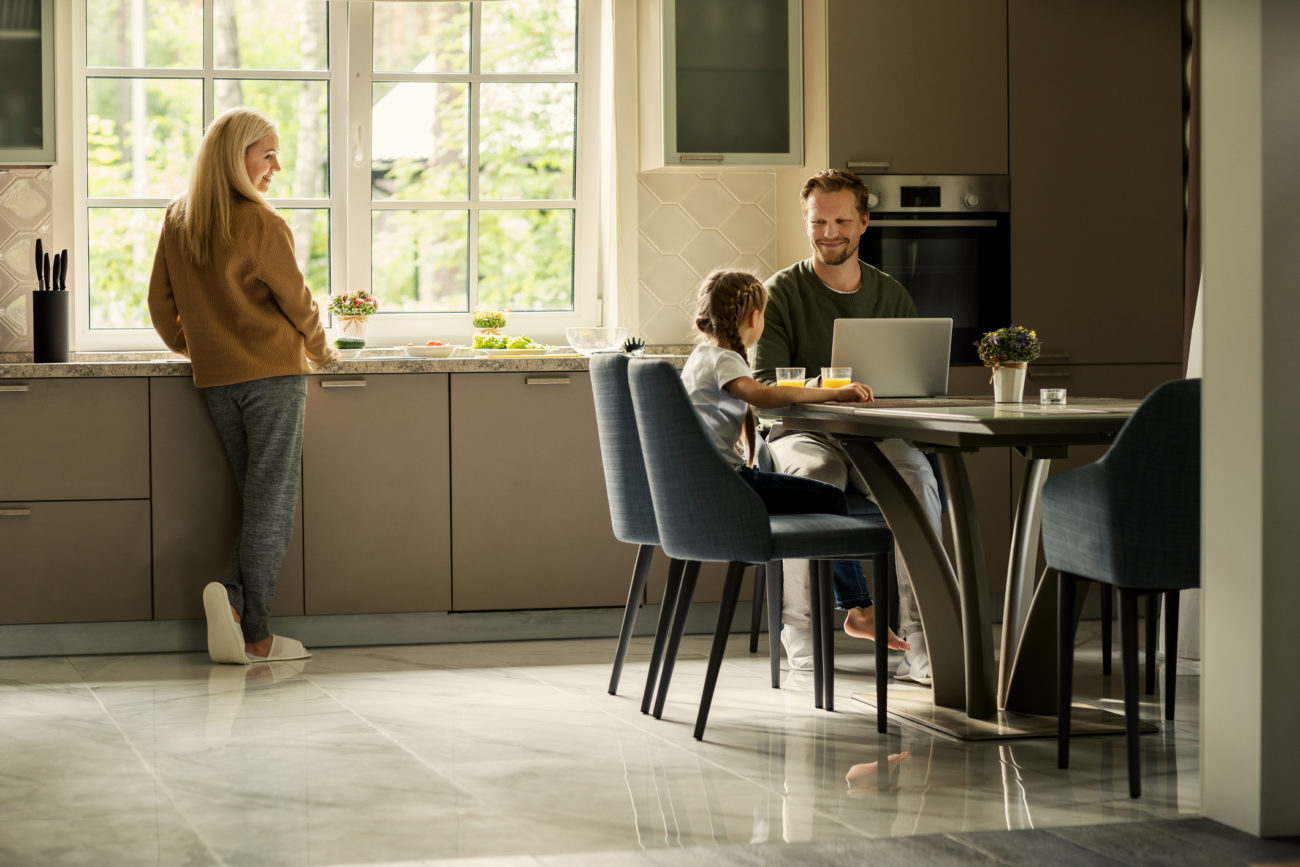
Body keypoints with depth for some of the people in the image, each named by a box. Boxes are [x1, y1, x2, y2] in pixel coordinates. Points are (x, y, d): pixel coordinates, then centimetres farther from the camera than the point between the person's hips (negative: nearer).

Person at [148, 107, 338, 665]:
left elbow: (161, 303, 13)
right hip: (273, 373, -6)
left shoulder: (177, 221, 6)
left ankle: (231, 597, -7)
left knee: (258, 503, 14)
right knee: (272, 508, -2)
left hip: (214, 380, 6)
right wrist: (320, 351, 14)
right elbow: (296, 301, -4)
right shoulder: (261, 225, -13)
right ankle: (255, 636, -7)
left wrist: (185, 344, 31)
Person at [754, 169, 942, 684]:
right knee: (817, 473, -38)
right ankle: (799, 624, -24)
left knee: (917, 476, -32)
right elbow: (765, 385, -4)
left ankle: (919, 640, -33)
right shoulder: (780, 293, 5)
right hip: (801, 431, -2)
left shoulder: (891, 296, 15)